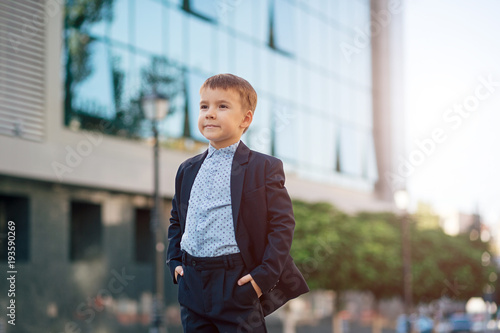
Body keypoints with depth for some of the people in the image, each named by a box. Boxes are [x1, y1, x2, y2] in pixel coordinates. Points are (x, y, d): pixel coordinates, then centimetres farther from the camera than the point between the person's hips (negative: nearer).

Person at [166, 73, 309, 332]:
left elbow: (283, 223, -6)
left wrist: (265, 275, -13)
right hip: (192, 286, 5)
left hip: (239, 290, -5)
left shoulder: (264, 168, -3)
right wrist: (175, 261, 10)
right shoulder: (188, 170, 14)